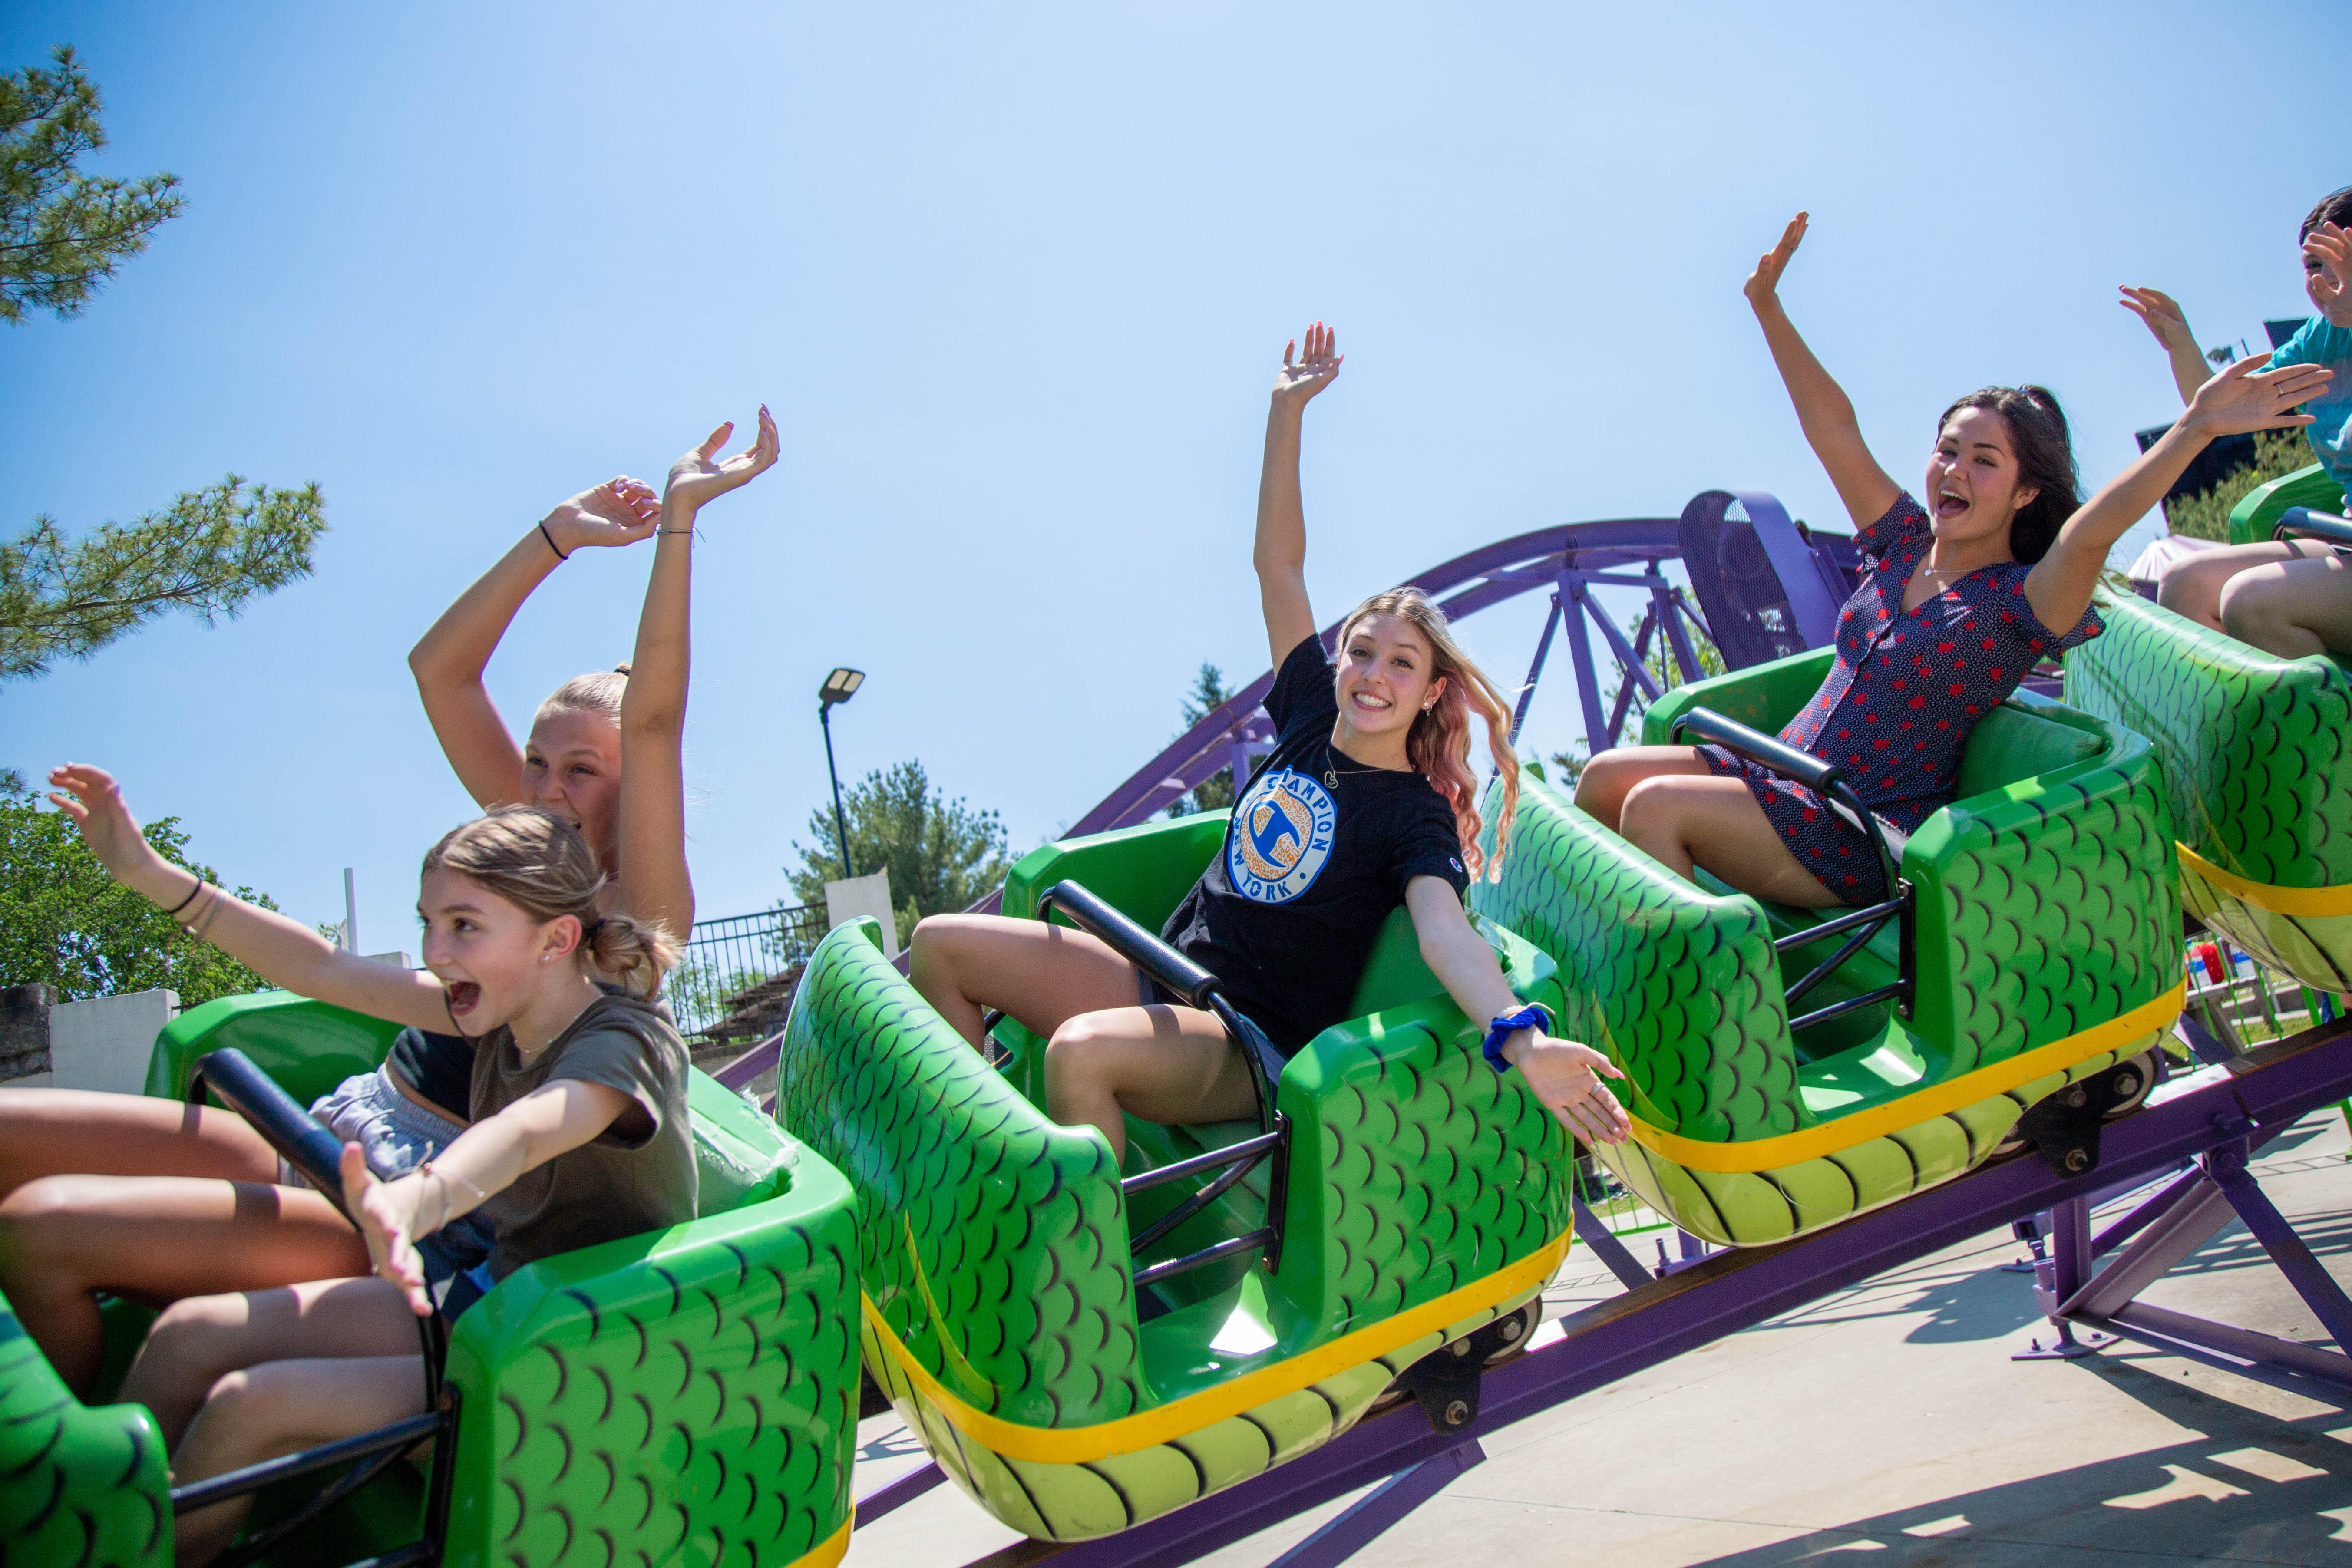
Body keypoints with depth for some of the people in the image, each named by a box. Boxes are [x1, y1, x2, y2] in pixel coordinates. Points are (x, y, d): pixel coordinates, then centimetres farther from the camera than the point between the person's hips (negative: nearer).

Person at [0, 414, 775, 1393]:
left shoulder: (638, 911, -11)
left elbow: (651, 723, -26)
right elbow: (439, 670, 8)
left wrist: (680, 519, -30)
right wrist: (559, 534, 1)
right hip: (337, 1132, 9)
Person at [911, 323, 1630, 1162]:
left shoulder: (1415, 817, -10)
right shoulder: (1311, 717, 7)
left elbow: (1445, 930, -28)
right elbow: (1279, 563, 9)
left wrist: (1520, 1039, -48)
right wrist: (1287, 410, 7)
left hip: (1250, 1049, -7)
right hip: (1164, 981, 7)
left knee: (1082, 1051, -38)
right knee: (942, 943, 2)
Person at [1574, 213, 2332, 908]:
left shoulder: (2020, 602, -11)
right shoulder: (1906, 540, 9)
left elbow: (2090, 530, -31)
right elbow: (1833, 427, 9)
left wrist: (2195, 429, -45)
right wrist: (1767, 306, 7)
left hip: (1864, 845, -7)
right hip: (1785, 778, 7)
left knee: (1657, 808, -24)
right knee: (1605, 778, -2)